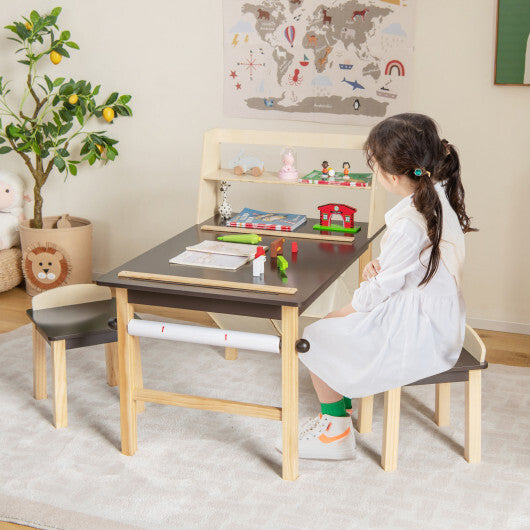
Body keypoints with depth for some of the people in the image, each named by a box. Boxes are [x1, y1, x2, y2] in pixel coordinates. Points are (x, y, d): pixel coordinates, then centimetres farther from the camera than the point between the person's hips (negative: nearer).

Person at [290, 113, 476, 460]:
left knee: (314, 340, -1)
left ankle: (336, 432, 12)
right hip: (441, 320, 10)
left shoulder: (410, 224, -28)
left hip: (417, 333, -10)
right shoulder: (438, 195, 0)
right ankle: (341, 413, 27)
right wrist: (378, 267, -6)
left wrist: (341, 314, -4)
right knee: (334, 326, 20)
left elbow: (380, 289, -19)